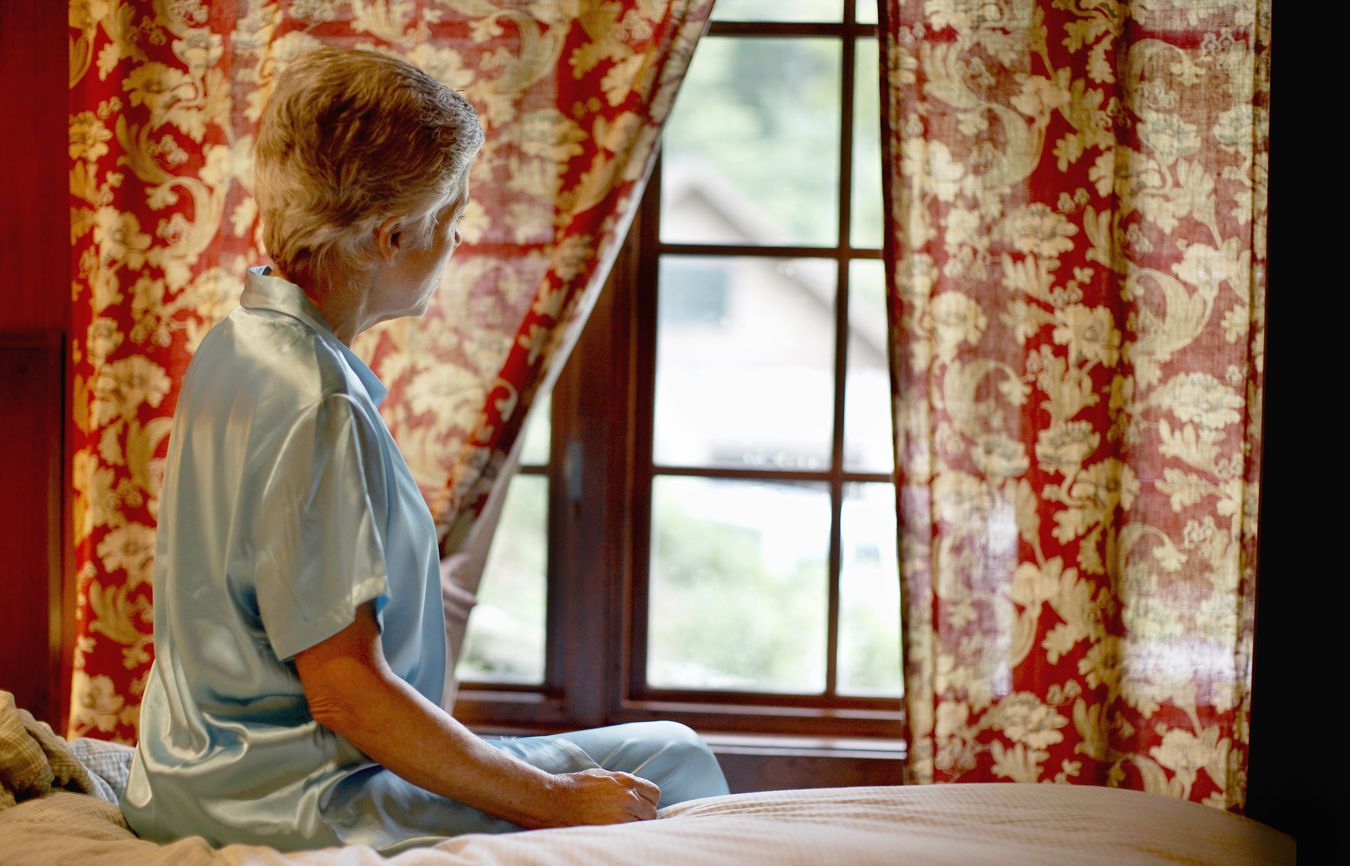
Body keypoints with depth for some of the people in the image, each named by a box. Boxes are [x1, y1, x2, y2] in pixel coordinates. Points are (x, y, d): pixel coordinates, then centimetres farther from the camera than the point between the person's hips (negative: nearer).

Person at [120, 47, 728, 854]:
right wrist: (556, 802, -15)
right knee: (675, 768, -9)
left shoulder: (236, 342, 8)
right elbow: (349, 691, -23)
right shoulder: (315, 408, -23)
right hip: (289, 809, -10)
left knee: (672, 754, 15)